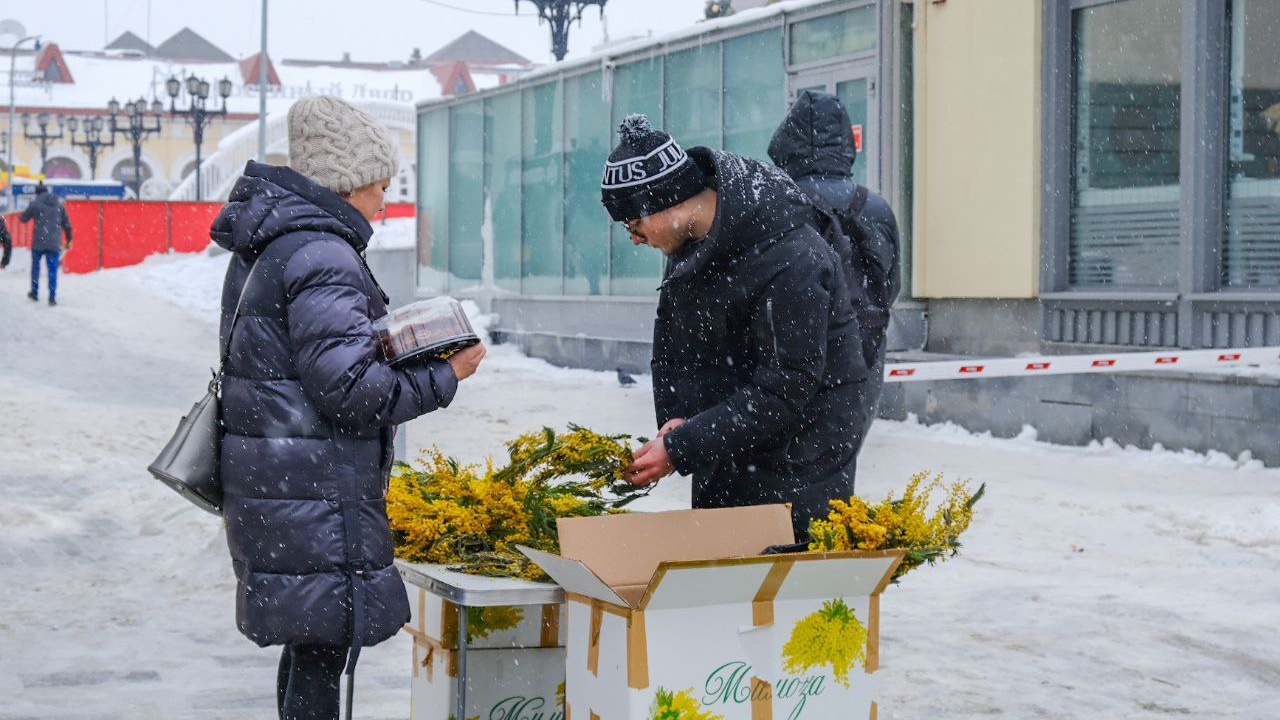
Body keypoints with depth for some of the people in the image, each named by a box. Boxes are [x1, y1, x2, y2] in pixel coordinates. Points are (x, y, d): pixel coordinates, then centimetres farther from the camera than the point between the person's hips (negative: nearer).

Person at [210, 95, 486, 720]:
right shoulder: (323, 257, -17)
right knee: (323, 647, -6)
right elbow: (351, 389, -21)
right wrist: (443, 377, -8)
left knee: (309, 639, 18)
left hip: (265, 479, 10)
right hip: (313, 491, -10)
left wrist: (394, 347, 12)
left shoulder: (260, 249, 15)